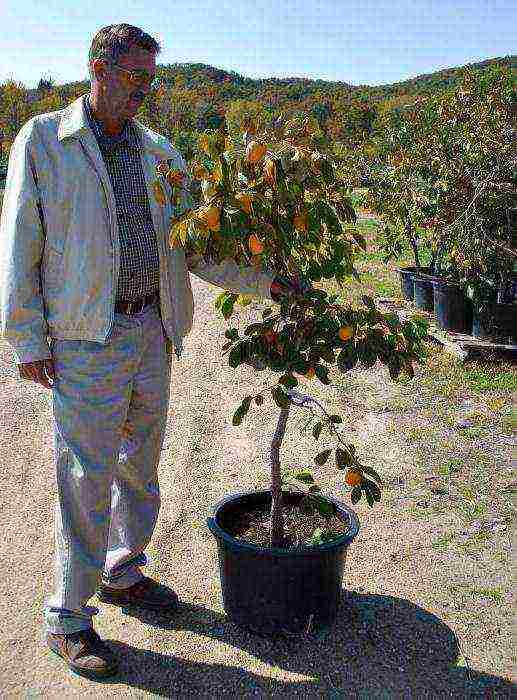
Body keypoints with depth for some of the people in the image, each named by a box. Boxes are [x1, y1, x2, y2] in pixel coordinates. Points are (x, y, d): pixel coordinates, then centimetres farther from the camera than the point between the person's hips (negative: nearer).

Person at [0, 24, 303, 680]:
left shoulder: (158, 152, 11)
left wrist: (265, 282, 2)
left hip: (151, 330, 5)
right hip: (85, 337, -5)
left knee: (140, 462, 15)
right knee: (87, 474, -2)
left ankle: (122, 571, 36)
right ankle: (67, 617, 15)